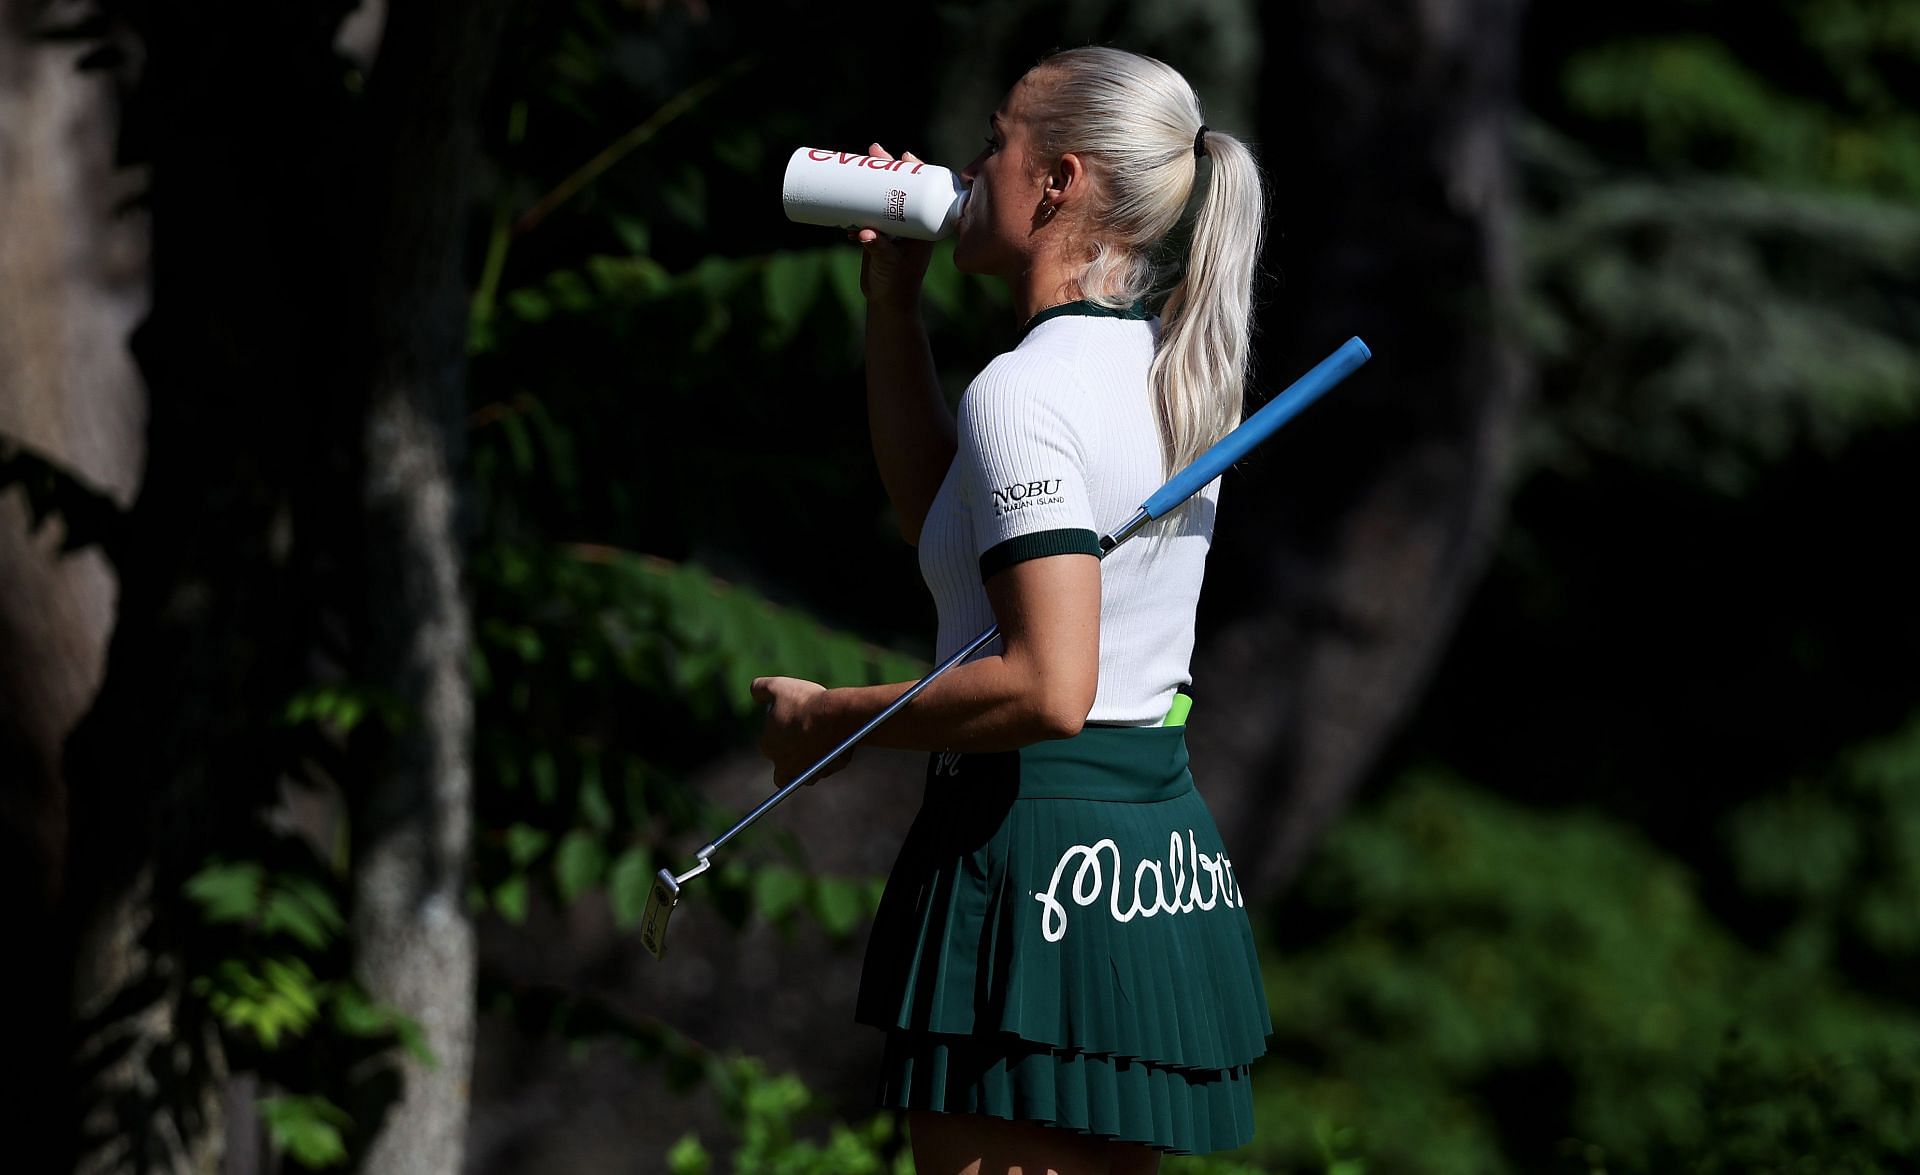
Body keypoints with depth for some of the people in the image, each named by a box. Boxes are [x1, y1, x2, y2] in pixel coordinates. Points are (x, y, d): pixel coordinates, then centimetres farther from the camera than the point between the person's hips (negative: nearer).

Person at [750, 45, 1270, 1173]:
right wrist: (893, 304, 22)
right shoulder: (1165, 369, 12)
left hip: (1039, 866, -9)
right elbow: (950, 521, 28)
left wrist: (829, 718, -12)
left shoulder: (1028, 390, -15)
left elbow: (1048, 689, -24)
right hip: (1166, 845, 9)